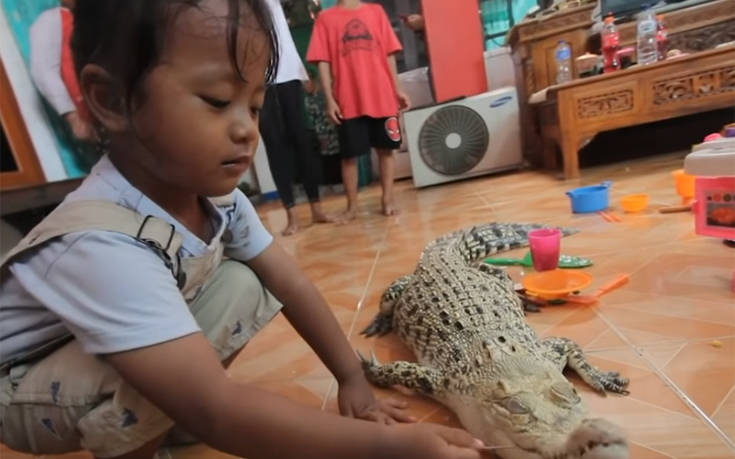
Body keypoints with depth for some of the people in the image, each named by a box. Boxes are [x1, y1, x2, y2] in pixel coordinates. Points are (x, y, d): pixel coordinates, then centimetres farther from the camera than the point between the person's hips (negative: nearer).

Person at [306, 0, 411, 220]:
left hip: (382, 96, 2)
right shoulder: (325, 18, 7)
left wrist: (397, 89, 7)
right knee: (349, 155, 2)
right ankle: (352, 206, 13)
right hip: (348, 101, -2)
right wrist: (329, 99, -7)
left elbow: (389, 54, 12)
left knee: (386, 148, 5)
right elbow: (323, 62, 1)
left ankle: (388, 199, 16)